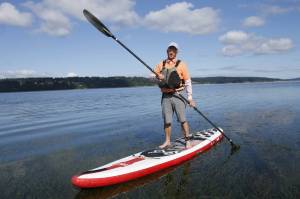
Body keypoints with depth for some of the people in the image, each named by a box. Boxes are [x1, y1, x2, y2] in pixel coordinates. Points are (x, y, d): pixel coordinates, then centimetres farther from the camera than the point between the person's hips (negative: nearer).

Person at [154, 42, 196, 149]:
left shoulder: (181, 64, 3)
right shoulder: (161, 64, 12)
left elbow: (188, 82, 2)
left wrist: (190, 97, -3)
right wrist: (157, 75, -13)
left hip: (177, 95, -3)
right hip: (165, 96, 3)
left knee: (182, 120, -2)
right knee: (167, 120, 9)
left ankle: (187, 141, 10)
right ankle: (167, 141, 22)